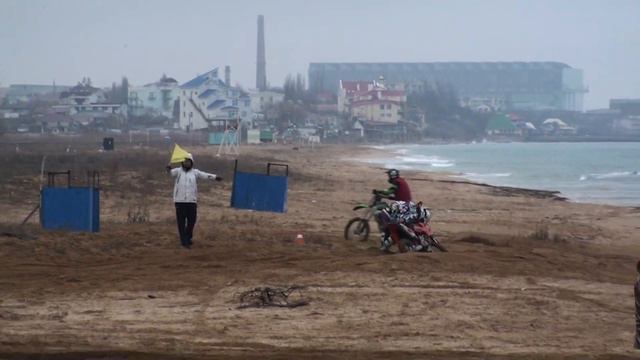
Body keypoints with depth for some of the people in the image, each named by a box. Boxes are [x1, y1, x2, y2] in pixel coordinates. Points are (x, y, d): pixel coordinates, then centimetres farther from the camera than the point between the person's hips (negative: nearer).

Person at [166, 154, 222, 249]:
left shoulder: (195, 172, 8)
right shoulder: (178, 171, 3)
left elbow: (204, 175, -5)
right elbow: (172, 172, -16)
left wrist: (215, 177, -22)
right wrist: (168, 169, -41)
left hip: (192, 201, 2)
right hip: (180, 201, -2)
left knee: (192, 221, 6)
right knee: (181, 222, 0)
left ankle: (188, 237, 30)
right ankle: (184, 241, 6)